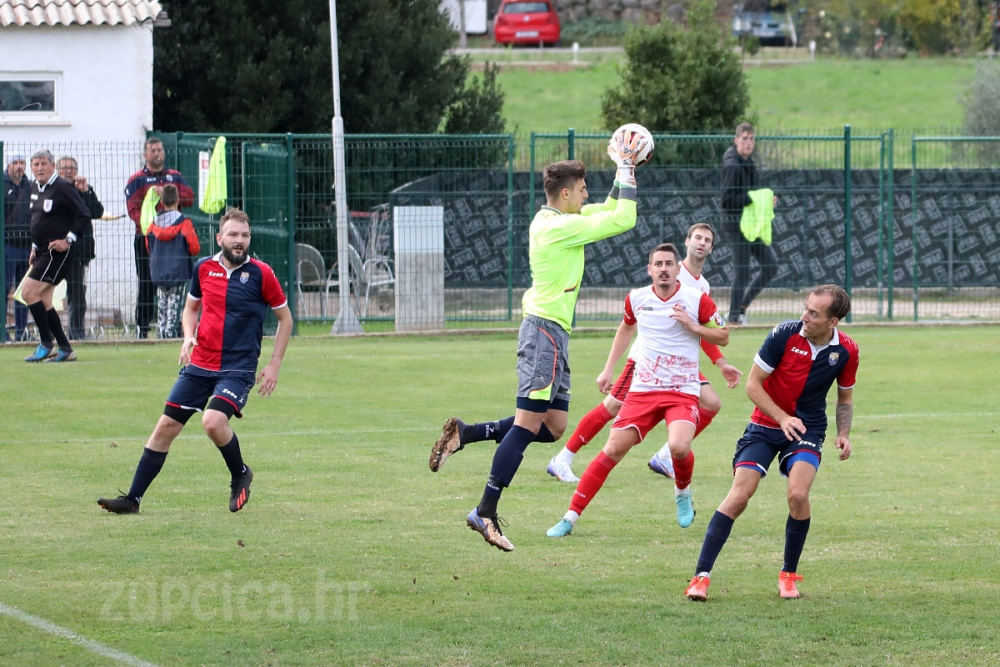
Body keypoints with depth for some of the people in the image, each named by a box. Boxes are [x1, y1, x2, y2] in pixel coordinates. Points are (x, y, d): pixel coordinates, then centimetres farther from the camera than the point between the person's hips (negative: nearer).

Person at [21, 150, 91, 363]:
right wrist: (35, 248, 20)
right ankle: (65, 349, 13)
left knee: (30, 293, -15)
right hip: (43, 250, 9)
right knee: (43, 302, 8)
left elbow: (84, 215, -16)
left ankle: (46, 345, -8)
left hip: (58, 251, -9)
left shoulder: (63, 187, -13)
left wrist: (68, 240, -19)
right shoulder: (35, 187, 13)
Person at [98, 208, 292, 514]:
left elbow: (285, 317, 5)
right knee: (166, 426, 1)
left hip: (238, 368, -4)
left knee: (214, 422, -26)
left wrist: (274, 365, -1)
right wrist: (188, 337, 1)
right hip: (199, 364, 4)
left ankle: (240, 475, 3)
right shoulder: (204, 268, 4)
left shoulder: (260, 274, -6)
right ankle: (132, 498, 8)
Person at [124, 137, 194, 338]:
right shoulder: (136, 180, 4)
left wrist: (166, 193, -12)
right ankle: (142, 327, 0)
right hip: (147, 238, -3)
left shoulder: (175, 177, 16)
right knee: (147, 283, -4)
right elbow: (133, 209, -7)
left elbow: (189, 198, 2)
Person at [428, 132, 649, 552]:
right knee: (528, 422, -11)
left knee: (552, 427, 11)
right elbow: (622, 219, -15)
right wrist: (626, 169, -6)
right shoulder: (561, 226, -15)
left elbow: (609, 211, 28)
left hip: (552, 332, 10)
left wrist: (623, 170, 16)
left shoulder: (553, 219, 14)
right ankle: (485, 513, -11)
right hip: (545, 329, -10)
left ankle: (463, 435, 13)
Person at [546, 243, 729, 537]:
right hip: (642, 390, 3)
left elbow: (723, 337, 1)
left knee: (679, 447, -28)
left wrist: (692, 325, -15)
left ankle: (683, 492, 7)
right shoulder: (637, 299, 4)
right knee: (613, 449, -6)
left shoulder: (697, 300, -6)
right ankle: (570, 517, 0)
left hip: (683, 392, -3)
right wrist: (609, 369, 23)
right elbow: (626, 327, 25)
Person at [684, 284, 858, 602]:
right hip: (765, 425, -1)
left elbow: (844, 398, 11)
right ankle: (701, 575, -10)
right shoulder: (784, 334, -16)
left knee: (798, 494, -22)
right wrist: (782, 418, -22)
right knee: (739, 496, -14)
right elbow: (753, 384, -11)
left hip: (807, 430, 1)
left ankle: (789, 575, -2)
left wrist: (843, 434, -5)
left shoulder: (846, 351, -7)